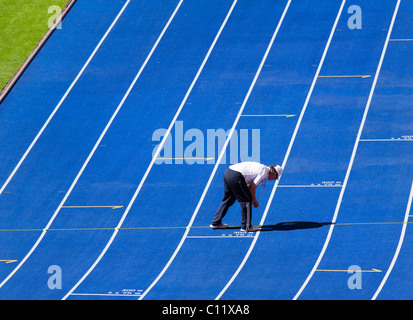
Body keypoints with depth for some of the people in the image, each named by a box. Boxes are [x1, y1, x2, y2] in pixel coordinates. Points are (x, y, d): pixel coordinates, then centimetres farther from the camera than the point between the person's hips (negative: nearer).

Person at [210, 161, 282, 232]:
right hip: (236, 176, -10)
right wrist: (253, 200, 12)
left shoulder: (261, 168, 25)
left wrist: (253, 200, 30)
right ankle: (246, 226, 9)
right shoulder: (265, 172, -2)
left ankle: (215, 222, 29)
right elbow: (252, 188, -3)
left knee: (229, 200, 22)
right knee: (246, 201, 2)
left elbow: (249, 186, 30)